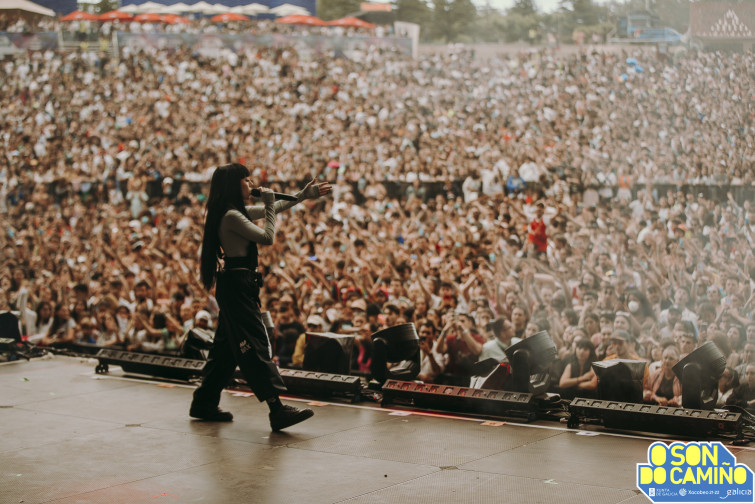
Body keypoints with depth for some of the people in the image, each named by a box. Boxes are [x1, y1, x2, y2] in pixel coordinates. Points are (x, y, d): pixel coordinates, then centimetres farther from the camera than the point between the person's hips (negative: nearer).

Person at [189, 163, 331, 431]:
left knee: (228, 347, 16)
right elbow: (267, 237, -17)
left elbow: (273, 209, 25)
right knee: (256, 346, -13)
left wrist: (305, 195, 27)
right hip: (237, 285, -10)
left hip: (235, 285, 10)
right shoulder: (231, 216, -17)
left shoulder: (239, 212, 13)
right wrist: (269, 203, -6)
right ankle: (278, 411, -16)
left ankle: (204, 403, 24)